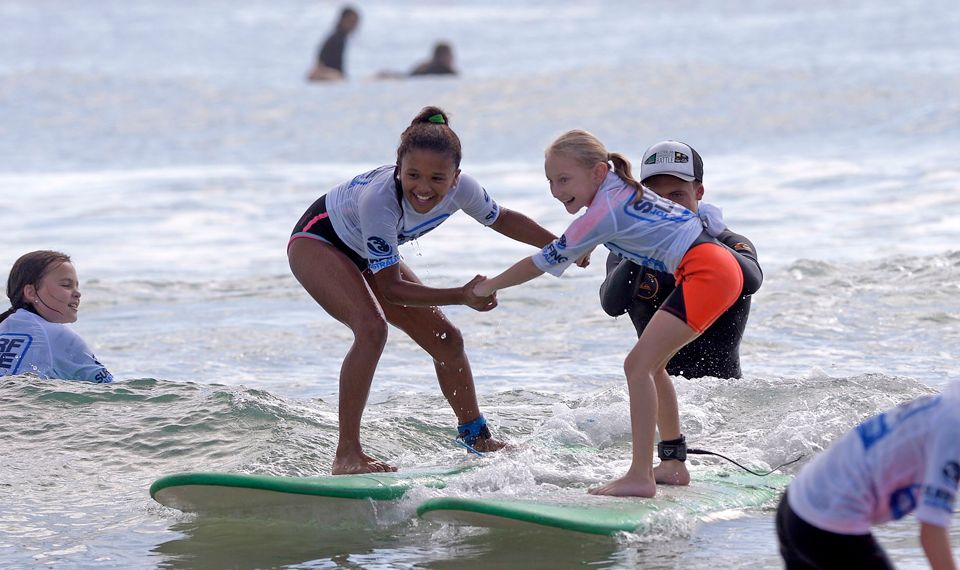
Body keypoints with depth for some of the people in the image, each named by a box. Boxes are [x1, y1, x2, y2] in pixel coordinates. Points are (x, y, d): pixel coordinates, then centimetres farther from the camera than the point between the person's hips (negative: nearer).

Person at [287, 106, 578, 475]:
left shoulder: (460, 188, -24)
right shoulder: (378, 198, -42)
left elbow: (502, 220, 0)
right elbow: (390, 287, -37)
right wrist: (462, 297, -45)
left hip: (367, 255, 7)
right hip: (317, 242, -7)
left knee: (446, 340, 7)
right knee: (372, 328, -31)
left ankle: (477, 438, 30)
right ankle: (347, 456, -28)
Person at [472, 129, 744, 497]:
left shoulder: (603, 213, -11)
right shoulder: (619, 189, 14)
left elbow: (542, 263, -4)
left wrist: (488, 287, 7)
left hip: (707, 272, -11)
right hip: (718, 265, 11)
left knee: (639, 365, -14)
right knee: (650, 365, 17)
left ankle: (639, 477, -20)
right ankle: (673, 464, 24)